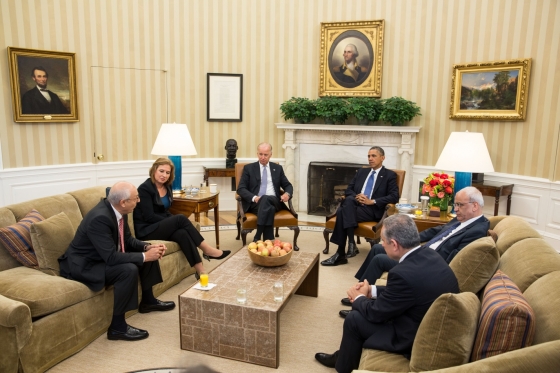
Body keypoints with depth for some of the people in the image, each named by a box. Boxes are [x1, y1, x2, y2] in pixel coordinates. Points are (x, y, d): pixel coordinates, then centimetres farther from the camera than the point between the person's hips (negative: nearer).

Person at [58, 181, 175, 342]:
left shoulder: (116, 209, -6)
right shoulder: (99, 218, -32)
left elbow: (128, 239, 7)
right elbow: (111, 257, -34)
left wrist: (147, 247, -11)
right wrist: (144, 256, -27)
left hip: (105, 257, 9)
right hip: (84, 265, -9)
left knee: (150, 254, 6)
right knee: (129, 270, -31)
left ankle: (147, 300, 22)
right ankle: (117, 326, -18)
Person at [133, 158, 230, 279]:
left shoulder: (167, 187, 10)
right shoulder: (144, 188, -12)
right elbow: (149, 217, -18)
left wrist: (174, 221, -6)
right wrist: (176, 221, -18)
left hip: (162, 225, 6)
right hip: (146, 230, -6)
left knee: (182, 233, -28)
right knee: (181, 218, -27)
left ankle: (200, 271, -34)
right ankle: (207, 250, -20)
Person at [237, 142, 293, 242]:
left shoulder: (278, 168, 19)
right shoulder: (248, 168, 11)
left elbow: (288, 186, 19)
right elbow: (241, 189, 3)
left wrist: (287, 194, -7)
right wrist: (254, 197, -17)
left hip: (274, 202, 2)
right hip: (255, 203, -1)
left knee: (266, 199, -37)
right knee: (269, 208, -37)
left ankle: (257, 237, -36)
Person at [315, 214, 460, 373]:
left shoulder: (404, 273, -32)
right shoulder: (429, 255, -5)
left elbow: (376, 313, -16)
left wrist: (358, 298, 3)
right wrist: (372, 290, 7)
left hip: (417, 339, -8)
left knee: (354, 319, 2)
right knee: (364, 309, 17)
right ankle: (345, 356, 36)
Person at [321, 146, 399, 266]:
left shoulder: (390, 175, 8)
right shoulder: (361, 172, 23)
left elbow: (394, 197, -5)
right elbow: (348, 190, 19)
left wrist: (372, 201, -14)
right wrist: (356, 197, -5)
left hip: (372, 209, -4)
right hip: (355, 205, 4)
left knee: (343, 213, -30)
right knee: (348, 200, -34)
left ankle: (341, 254, -26)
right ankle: (351, 243, -32)